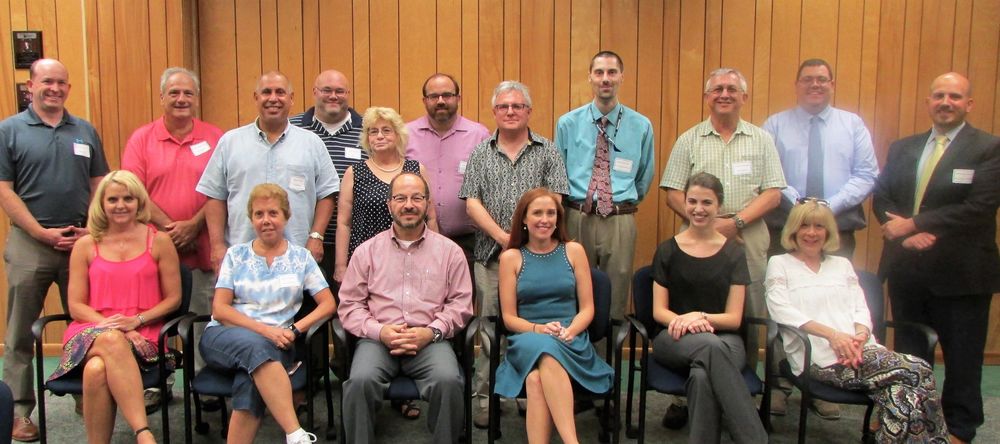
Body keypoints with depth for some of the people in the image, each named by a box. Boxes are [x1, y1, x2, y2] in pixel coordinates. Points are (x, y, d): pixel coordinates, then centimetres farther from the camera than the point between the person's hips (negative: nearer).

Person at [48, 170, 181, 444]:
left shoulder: (158, 241, 8)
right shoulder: (85, 245, 12)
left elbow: (174, 298, 8)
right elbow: (76, 306, 8)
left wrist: (136, 320, -9)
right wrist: (111, 326, -10)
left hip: (142, 334, -1)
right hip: (91, 331, 1)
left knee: (98, 369, -35)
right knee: (112, 340, -38)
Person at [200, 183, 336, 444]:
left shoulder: (301, 258, 12)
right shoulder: (236, 255, 12)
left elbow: (328, 304, 6)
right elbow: (219, 309, 3)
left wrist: (295, 329, -11)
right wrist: (265, 330, -12)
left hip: (274, 343, 0)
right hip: (224, 337, 0)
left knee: (250, 382, -36)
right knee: (255, 345, -37)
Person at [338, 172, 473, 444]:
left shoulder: (450, 251, 12)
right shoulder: (367, 251, 13)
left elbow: (461, 303, 8)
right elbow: (349, 305, 9)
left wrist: (431, 332, -8)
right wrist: (379, 331, -9)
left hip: (430, 341, 0)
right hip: (378, 340, 1)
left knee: (448, 381, -30)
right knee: (360, 381, -30)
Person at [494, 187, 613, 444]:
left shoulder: (574, 251, 11)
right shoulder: (511, 257, 9)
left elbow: (587, 308, 9)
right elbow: (509, 317, 7)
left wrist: (569, 331, -11)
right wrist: (538, 329, -12)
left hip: (570, 340, 0)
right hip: (526, 340, 0)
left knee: (536, 378, -37)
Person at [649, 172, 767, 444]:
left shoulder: (733, 253, 8)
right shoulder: (667, 251, 9)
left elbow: (734, 318, 4)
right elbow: (659, 311, 7)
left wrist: (701, 317, -16)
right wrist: (684, 321, -16)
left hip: (724, 338, 0)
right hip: (675, 340, 0)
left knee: (702, 376, -39)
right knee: (711, 346, -38)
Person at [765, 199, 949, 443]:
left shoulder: (842, 264, 28)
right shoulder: (779, 264, 13)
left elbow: (861, 308, 17)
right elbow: (781, 311, -3)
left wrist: (861, 336, -9)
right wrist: (831, 334, -17)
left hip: (859, 350, 5)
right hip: (819, 356, -5)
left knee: (898, 394, -32)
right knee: (919, 371, -26)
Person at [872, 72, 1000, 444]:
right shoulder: (902, 148, 11)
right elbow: (881, 197, 5)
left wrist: (913, 224, -17)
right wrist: (904, 234, -14)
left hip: (960, 273, -4)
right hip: (907, 269, 5)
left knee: (962, 357, 7)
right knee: (908, 353, 15)